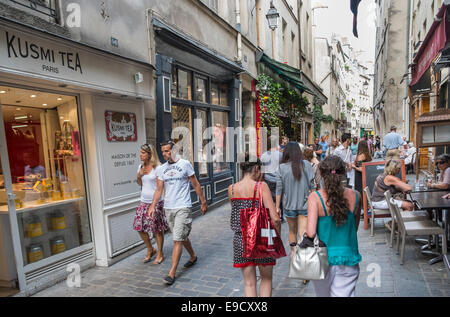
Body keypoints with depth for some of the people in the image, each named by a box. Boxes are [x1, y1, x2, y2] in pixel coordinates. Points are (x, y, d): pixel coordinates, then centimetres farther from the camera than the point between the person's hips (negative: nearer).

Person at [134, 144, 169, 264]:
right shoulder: (141, 167, 8)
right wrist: (139, 176, -2)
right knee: (140, 227, 7)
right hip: (143, 201, 6)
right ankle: (150, 250, 30)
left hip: (156, 202, -6)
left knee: (158, 229, 4)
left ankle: (160, 254, 22)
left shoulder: (157, 168, -11)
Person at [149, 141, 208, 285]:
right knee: (182, 237, 18)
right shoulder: (161, 169, 8)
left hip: (182, 207, -5)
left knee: (177, 240, -7)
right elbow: (159, 189, 6)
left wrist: (203, 202, 1)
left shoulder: (185, 164, -5)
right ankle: (193, 256, 40)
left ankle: (172, 273, 0)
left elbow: (196, 184, 0)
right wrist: (153, 206, -6)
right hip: (168, 208, 5)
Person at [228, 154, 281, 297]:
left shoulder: (231, 189, -2)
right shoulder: (262, 186, -13)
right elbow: (275, 218, -16)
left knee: (249, 283, 17)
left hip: (240, 240, 3)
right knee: (266, 279, 22)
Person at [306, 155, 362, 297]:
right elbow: (355, 228, 8)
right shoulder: (355, 196, -5)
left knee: (323, 294, 21)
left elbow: (311, 233, -21)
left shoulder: (315, 197, -16)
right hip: (348, 257, 2)